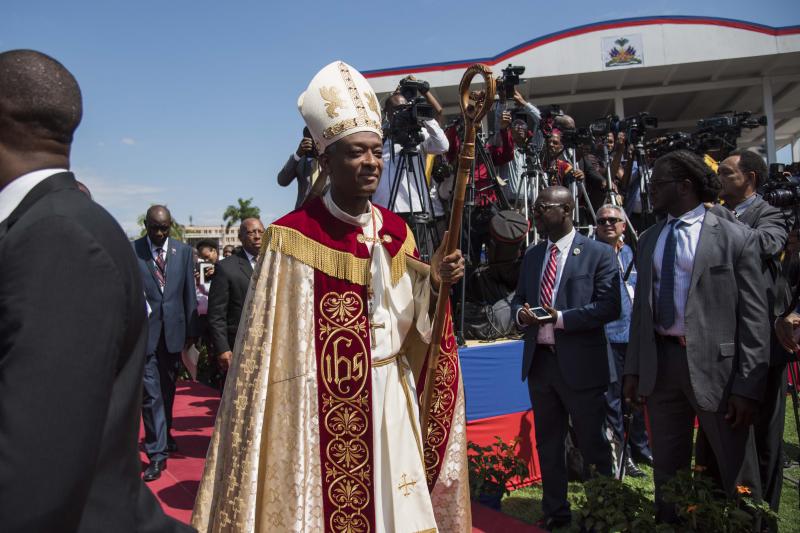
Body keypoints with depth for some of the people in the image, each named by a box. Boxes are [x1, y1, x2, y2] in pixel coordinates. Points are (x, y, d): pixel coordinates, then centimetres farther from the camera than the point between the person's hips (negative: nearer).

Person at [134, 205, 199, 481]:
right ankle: (157, 453, 3)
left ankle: (164, 434, 39)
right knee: (151, 393, -4)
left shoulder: (184, 251, 3)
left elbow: (189, 294, 5)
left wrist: (191, 331, 6)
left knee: (168, 390, 18)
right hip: (144, 331, -3)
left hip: (174, 331, 3)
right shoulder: (131, 251, -4)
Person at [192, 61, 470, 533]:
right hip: (323, 407, -5)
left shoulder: (397, 232, 5)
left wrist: (433, 282, -8)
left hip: (393, 399, 5)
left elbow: (413, 326, 9)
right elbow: (267, 345, -11)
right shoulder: (292, 238, -12)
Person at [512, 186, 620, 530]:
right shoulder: (532, 255, 12)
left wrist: (560, 317, -20)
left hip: (579, 364, -5)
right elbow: (519, 298, 17)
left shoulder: (598, 254, -6)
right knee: (547, 445, 16)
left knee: (592, 444, 8)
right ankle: (555, 513, 32)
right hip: (539, 360, 6)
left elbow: (609, 306, -14)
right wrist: (522, 313, -6)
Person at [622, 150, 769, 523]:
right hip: (660, 362, 5)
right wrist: (633, 369, 7)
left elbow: (755, 318, -9)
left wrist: (747, 386, -13)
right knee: (667, 470, 17)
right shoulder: (649, 240, 9)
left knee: (738, 476, 9)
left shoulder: (736, 238, -7)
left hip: (714, 365, -4)